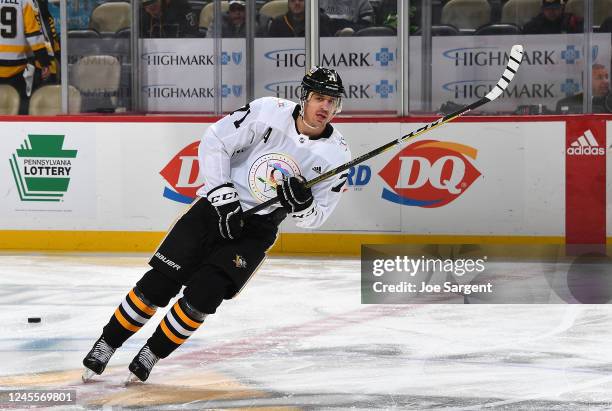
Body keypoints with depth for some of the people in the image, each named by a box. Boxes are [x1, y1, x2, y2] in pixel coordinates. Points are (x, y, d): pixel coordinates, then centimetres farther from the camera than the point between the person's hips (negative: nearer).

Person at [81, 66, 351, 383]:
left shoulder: (336, 155, -8)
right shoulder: (269, 112, -15)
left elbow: (314, 218, -1)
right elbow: (214, 142, -11)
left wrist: (301, 202, -24)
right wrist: (224, 198, -16)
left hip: (256, 229, 1)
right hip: (216, 206, -1)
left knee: (203, 294, -14)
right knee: (159, 282, -6)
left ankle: (150, 356, 7)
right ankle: (105, 346, 11)